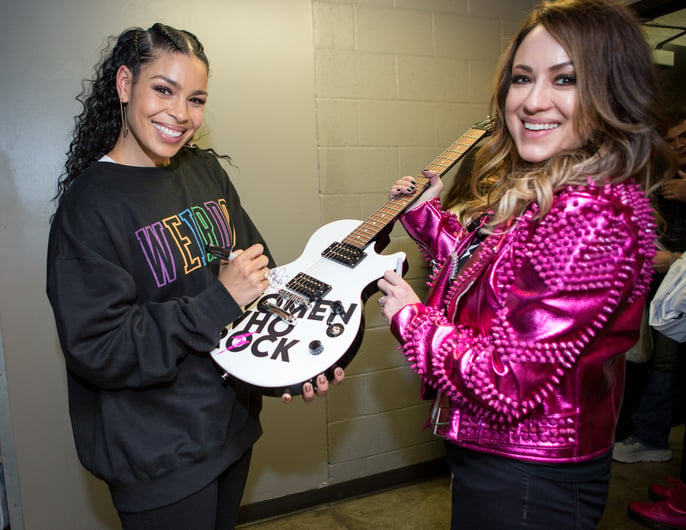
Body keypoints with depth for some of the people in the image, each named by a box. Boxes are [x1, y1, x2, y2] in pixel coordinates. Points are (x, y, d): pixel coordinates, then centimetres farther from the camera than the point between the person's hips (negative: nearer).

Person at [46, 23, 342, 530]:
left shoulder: (206, 171, 1)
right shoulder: (90, 204, -18)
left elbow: (263, 273, 7)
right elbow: (96, 346, -22)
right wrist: (220, 302, -24)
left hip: (233, 423, 7)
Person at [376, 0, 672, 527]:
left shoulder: (595, 217, -29)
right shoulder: (532, 193, 0)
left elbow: (508, 382, -31)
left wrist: (410, 317, -17)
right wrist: (426, 212, 10)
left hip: (528, 484, -8)